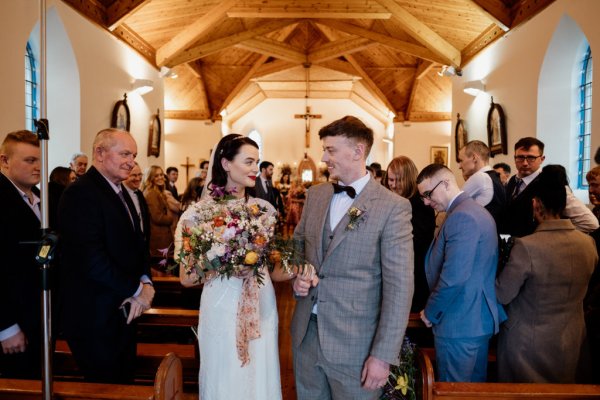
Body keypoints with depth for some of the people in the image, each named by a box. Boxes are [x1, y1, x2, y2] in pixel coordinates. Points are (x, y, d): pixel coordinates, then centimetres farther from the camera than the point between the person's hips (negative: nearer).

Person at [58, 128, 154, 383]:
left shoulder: (121, 192, 10)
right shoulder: (80, 193, -19)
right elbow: (91, 260, -26)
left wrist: (145, 281, -7)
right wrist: (136, 290, -15)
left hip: (125, 311, 9)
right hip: (96, 318, -9)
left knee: (124, 382, 21)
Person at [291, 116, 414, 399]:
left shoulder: (392, 207, -13)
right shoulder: (315, 195, 5)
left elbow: (399, 287, -14)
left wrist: (383, 355, -15)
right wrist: (297, 277, -3)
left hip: (353, 343, -5)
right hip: (306, 333, 5)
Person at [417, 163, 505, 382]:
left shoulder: (461, 216, -21)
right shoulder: (477, 210, 10)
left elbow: (453, 278, -27)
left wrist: (430, 312, -11)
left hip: (460, 323, -10)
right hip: (480, 319, 10)